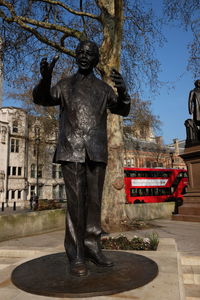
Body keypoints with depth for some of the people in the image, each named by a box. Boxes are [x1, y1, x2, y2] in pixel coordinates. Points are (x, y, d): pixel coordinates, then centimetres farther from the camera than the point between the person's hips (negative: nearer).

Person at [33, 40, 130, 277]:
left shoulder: (103, 87, 17)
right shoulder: (65, 85, 14)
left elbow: (122, 110, 8)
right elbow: (41, 98, 1)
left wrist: (122, 92, -14)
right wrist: (45, 79, -21)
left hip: (96, 151, 2)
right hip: (72, 149, -2)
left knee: (94, 200, 3)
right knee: (75, 201, -4)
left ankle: (92, 247, 13)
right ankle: (76, 255, 1)